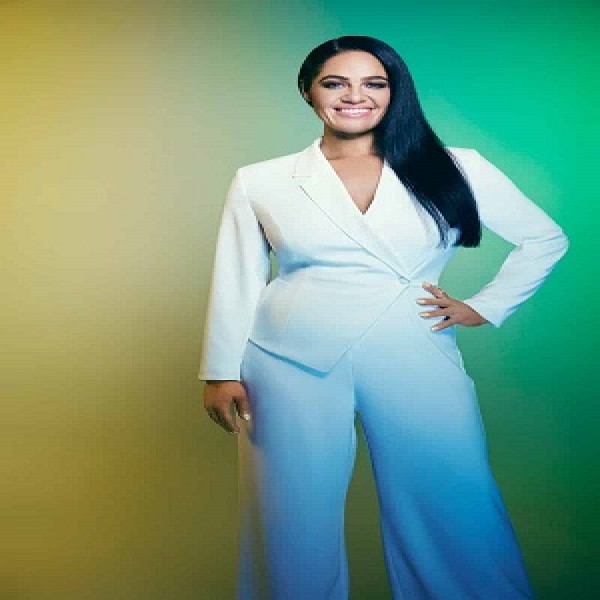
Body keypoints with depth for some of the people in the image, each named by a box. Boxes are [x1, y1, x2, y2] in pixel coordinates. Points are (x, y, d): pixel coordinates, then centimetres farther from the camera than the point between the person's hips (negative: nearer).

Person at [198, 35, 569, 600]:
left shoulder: (455, 169, 4)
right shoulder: (259, 182, 5)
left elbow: (545, 238, 13)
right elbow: (235, 283, 8)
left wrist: (486, 306, 6)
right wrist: (221, 372, 4)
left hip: (415, 361, 1)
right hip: (291, 363, 0)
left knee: (457, 519, 4)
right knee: (297, 521, 5)